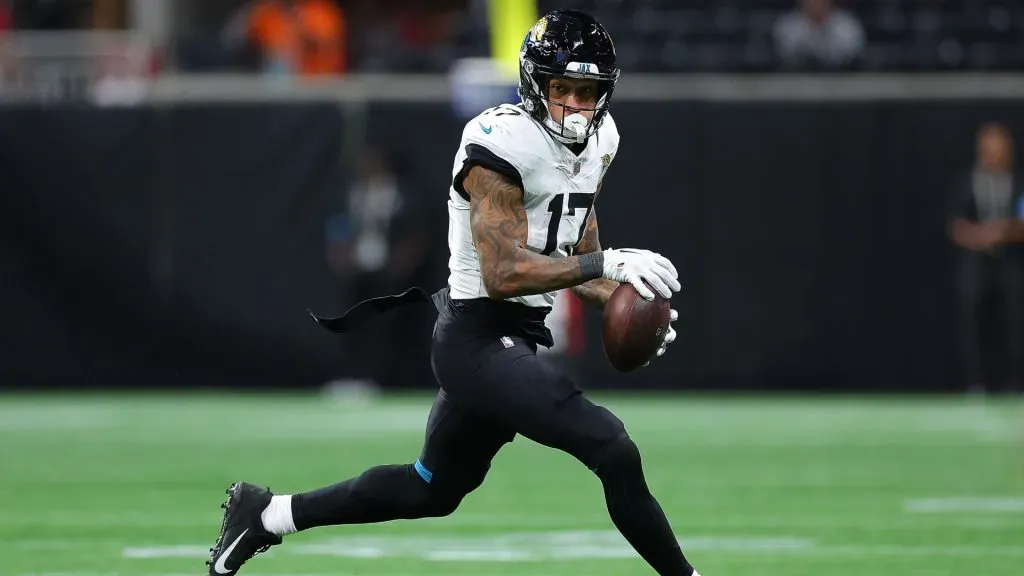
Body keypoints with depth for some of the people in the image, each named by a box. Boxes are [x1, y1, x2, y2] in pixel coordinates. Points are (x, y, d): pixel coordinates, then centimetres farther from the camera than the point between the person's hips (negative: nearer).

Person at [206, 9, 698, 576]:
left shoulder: (596, 141, 9)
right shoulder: (503, 144, -20)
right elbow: (502, 274, -26)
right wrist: (606, 263, -30)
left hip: (517, 338, 10)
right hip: (478, 339, -10)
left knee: (432, 491, 22)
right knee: (614, 452, -20)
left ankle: (267, 514, 34)